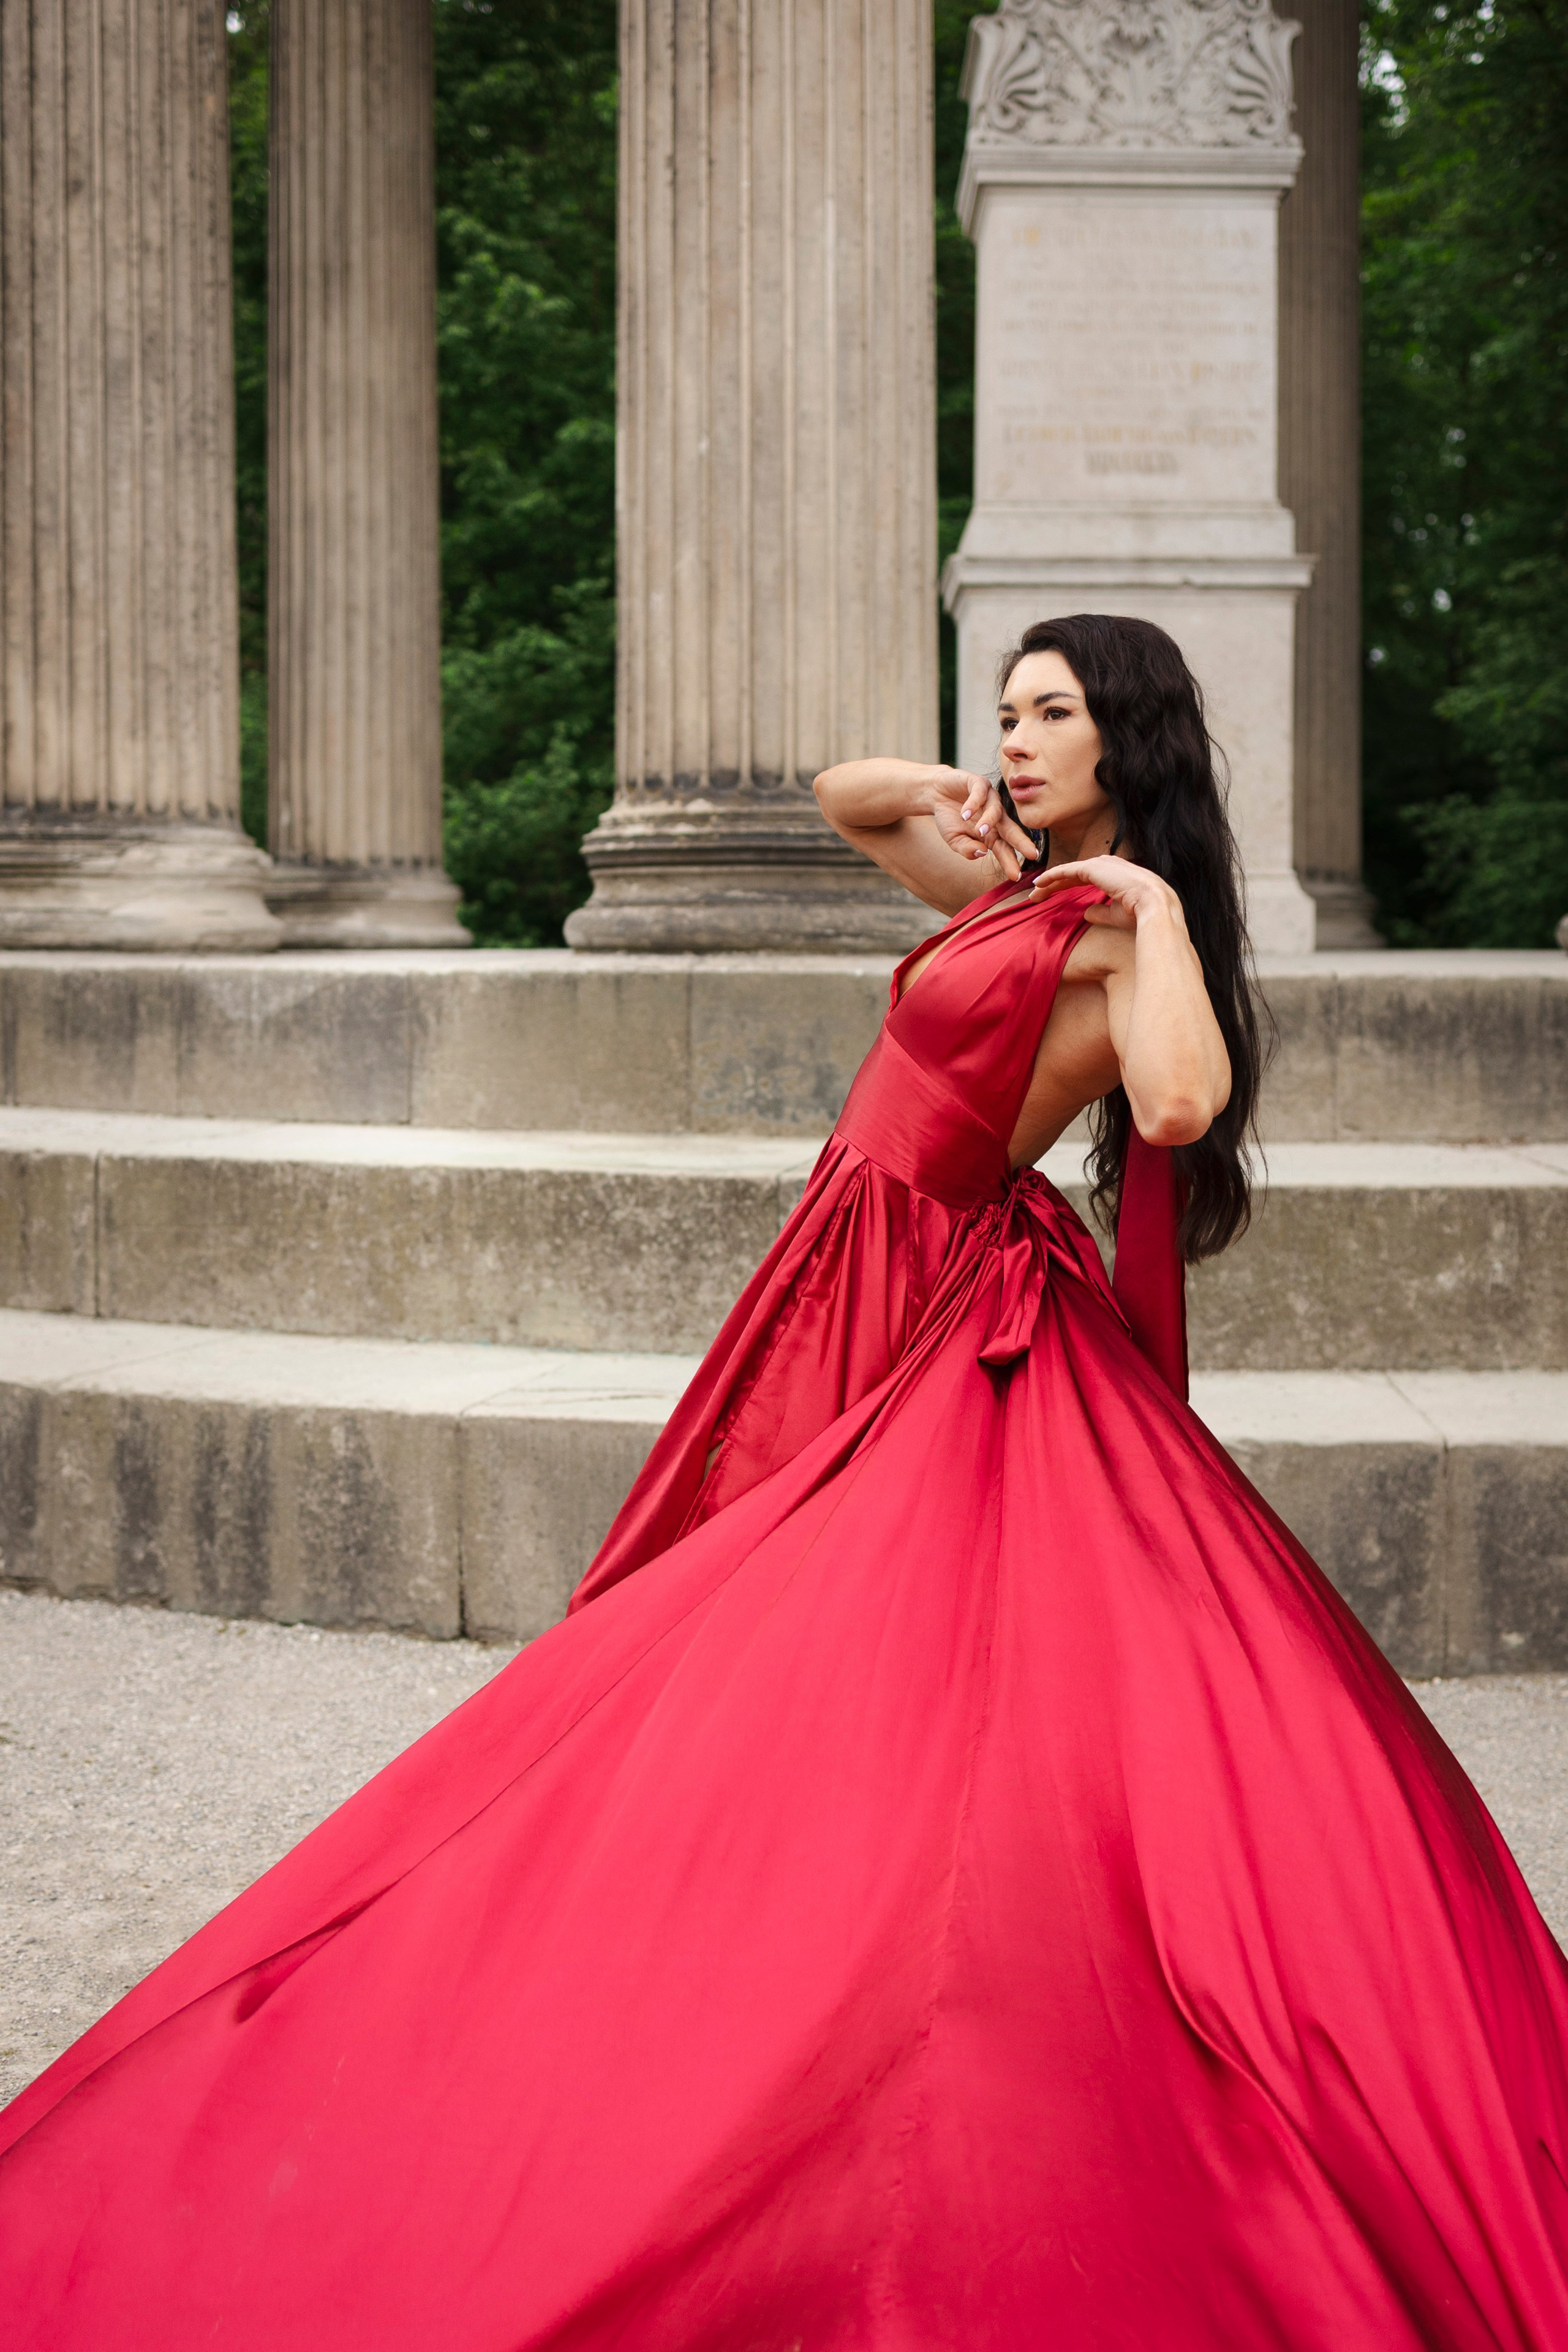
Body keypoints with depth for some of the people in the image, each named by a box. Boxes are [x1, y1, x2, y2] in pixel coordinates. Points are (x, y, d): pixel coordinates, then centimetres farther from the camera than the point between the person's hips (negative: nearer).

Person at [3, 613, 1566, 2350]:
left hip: (957, 1341, -9)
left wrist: (1161, 905, -22)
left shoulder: (1124, 932, -13)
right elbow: (843, 795, 28)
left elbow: (1183, 1103, -35)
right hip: (867, 1309, 9)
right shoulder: (1020, 892, 12)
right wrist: (954, 799, 8)